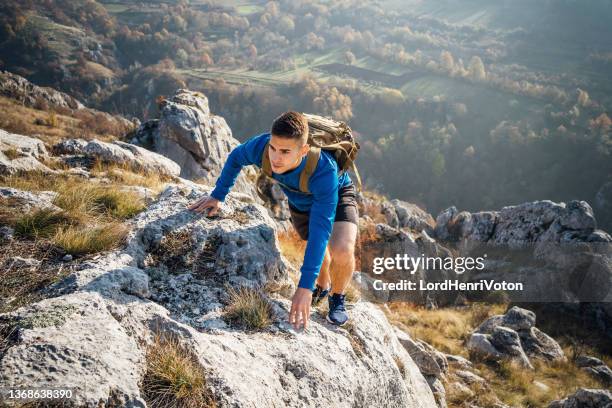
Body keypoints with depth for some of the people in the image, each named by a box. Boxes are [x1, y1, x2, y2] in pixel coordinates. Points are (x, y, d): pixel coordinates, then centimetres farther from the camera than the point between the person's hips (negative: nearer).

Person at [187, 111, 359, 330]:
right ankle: (323, 287, 54)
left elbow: (320, 229, -47)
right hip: (300, 200, 5)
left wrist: (305, 287, -49)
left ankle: (337, 298, 3)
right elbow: (235, 158, -9)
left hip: (337, 195, -4)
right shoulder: (261, 146, -35)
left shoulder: (325, 170, -46)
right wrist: (217, 196, -9)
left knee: (342, 251, -28)